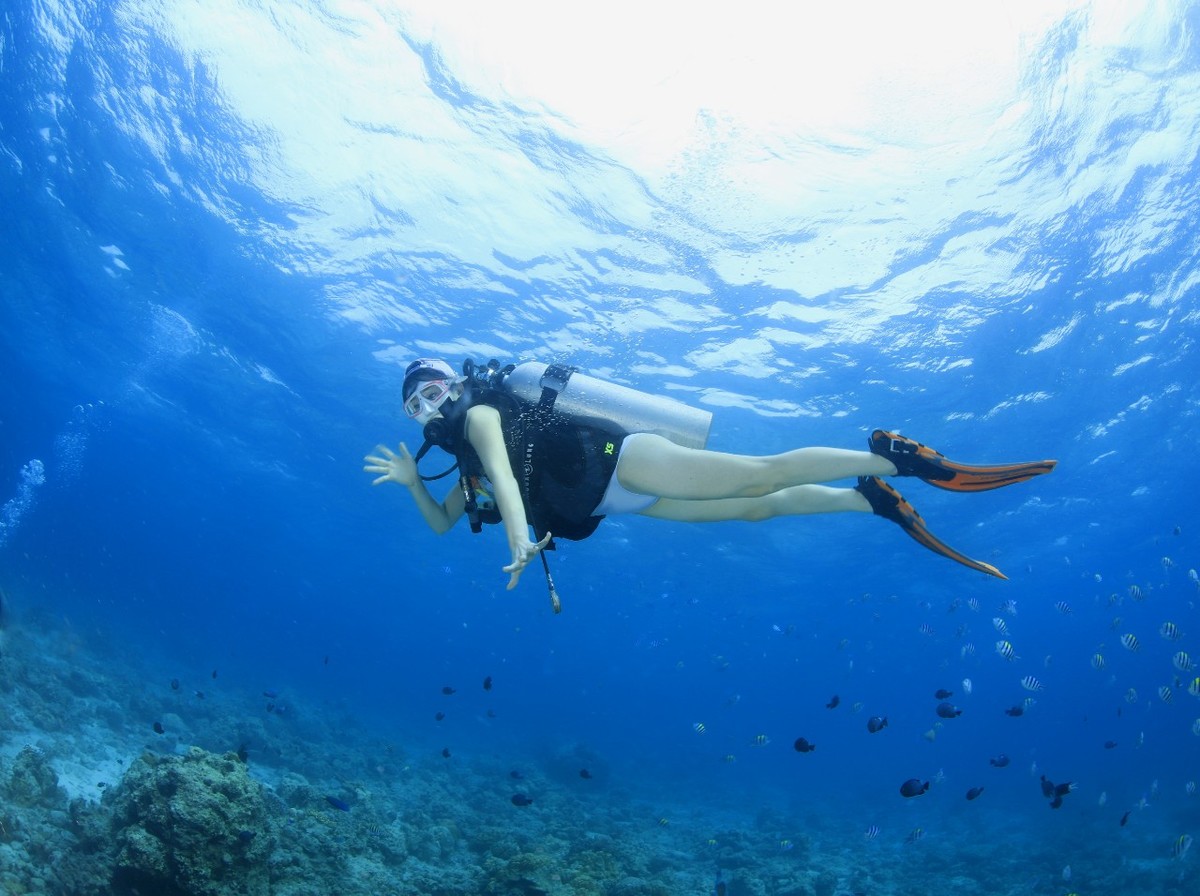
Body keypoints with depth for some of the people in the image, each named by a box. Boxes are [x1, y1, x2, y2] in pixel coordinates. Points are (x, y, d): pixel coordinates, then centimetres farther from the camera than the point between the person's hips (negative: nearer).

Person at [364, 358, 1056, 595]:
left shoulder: (479, 409, -3)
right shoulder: (463, 460, 23)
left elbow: (502, 471, -23)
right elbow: (443, 521, 31)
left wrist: (520, 535, -37)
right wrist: (412, 481, 15)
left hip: (621, 462, -8)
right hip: (613, 503, 8)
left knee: (763, 474, -19)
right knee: (758, 508, 5)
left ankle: (897, 458, -15)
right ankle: (874, 502, 9)